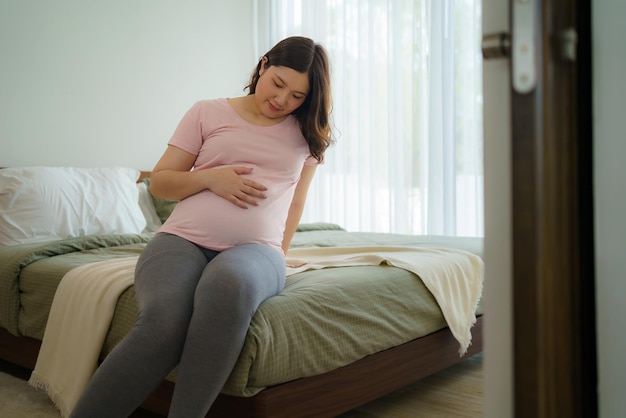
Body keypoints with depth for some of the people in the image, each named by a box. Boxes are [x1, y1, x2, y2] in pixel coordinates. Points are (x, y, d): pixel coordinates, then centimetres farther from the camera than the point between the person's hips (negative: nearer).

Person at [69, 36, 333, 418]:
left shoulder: (308, 131, 18)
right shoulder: (208, 113, 13)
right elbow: (159, 182, 13)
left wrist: (278, 257, 17)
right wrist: (208, 177, -4)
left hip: (255, 248, 1)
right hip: (183, 239, 0)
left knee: (228, 286, -40)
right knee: (163, 323, -34)